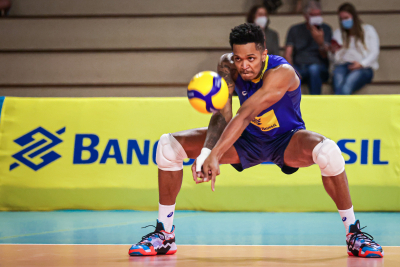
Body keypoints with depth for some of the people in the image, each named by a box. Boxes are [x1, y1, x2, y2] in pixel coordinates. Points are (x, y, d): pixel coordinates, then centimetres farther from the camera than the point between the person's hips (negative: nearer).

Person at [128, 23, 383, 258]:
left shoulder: (281, 72, -32)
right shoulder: (227, 66, -16)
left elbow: (244, 116, -41)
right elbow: (223, 115, -23)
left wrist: (214, 156, -48)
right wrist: (205, 153, -41)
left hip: (287, 141, -5)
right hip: (248, 141, 5)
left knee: (328, 151, -40)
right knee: (168, 145, -9)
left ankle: (354, 233, -20)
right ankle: (164, 235, 2)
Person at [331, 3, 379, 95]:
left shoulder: (368, 30, 18)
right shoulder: (338, 33, 26)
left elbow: (374, 52, 5)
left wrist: (361, 64, -12)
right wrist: (335, 52, -5)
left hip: (363, 68, -2)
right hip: (342, 66, 2)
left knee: (347, 85, -38)